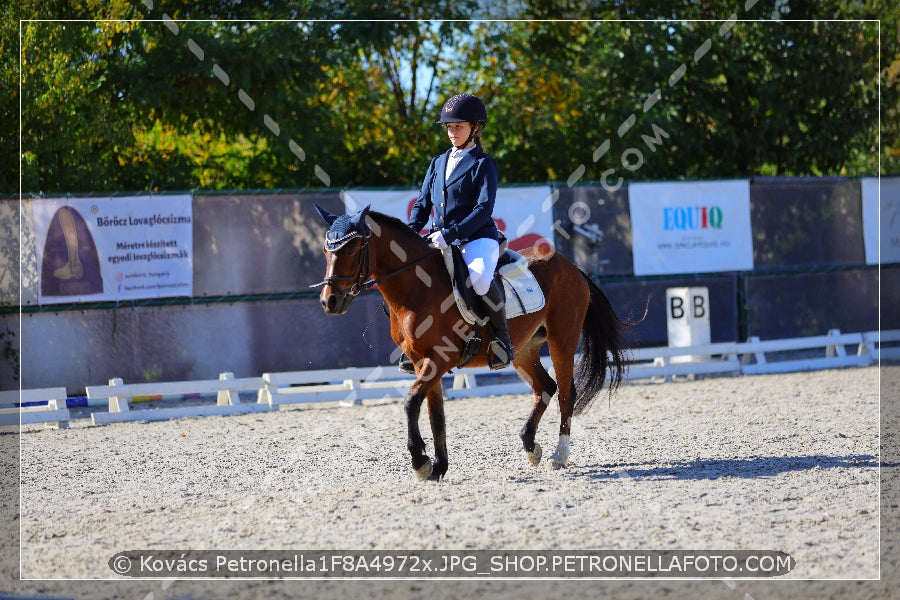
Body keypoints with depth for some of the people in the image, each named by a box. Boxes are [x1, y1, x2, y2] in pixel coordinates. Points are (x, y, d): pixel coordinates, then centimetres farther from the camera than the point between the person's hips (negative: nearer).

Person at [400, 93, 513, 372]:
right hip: (440, 241, 7)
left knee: (479, 277, -37)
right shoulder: (438, 163, 17)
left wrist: (450, 234, -25)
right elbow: (423, 203, 17)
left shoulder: (482, 164, -3)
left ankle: (502, 337, -16)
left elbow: (484, 209, -14)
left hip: (477, 238, -7)